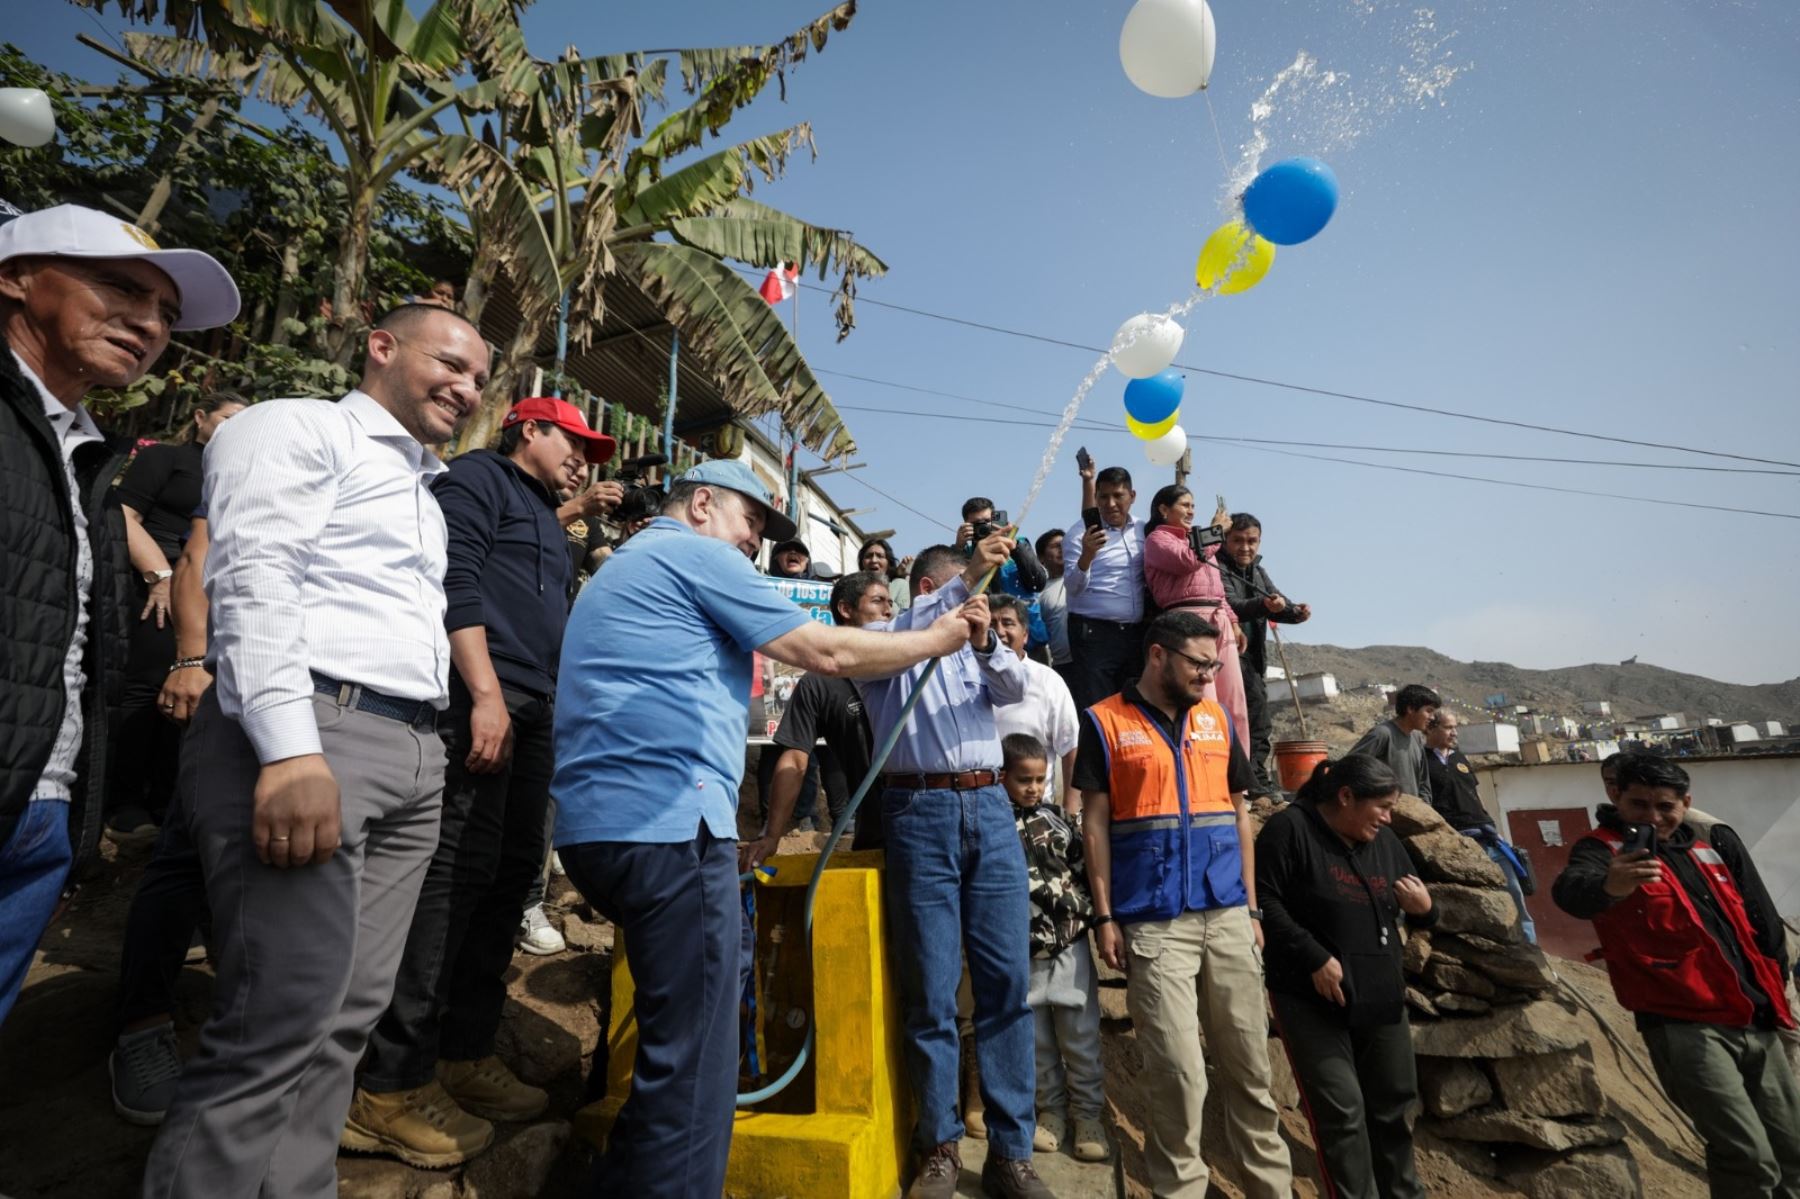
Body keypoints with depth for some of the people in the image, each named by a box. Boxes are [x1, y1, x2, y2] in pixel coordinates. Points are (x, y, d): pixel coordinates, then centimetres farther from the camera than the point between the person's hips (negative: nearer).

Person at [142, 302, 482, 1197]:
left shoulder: (422, 488, 27)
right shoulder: (298, 427, 2)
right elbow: (254, 578, -12)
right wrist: (291, 748, -23)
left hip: (413, 754, 8)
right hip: (308, 734, -8)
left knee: (344, 1019, 8)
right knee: (280, 1024, -8)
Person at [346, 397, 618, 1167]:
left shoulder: (547, 521, 28)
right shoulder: (478, 478, 2)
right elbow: (455, 583, -13)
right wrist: (486, 694, -20)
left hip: (531, 715, 9)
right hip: (476, 703, -9)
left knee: (512, 874, 9)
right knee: (455, 874, -10)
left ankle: (464, 1054, 21)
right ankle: (392, 1087, 2)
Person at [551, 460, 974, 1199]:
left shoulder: (628, 565, 27)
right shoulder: (696, 553, -3)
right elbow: (824, 652, -8)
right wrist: (935, 640, 5)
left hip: (603, 822, 11)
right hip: (667, 822, -11)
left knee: (678, 1047, 21)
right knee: (693, 1063, -4)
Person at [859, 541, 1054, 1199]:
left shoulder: (978, 645, 19)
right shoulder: (884, 640, 6)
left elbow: (1013, 688, 1)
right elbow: (895, 641, -18)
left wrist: (985, 641, -19)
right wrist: (966, 579, -24)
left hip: (991, 808, 4)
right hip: (921, 813, -4)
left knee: (1008, 983, 4)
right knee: (931, 991, 2)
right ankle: (939, 1146, 18)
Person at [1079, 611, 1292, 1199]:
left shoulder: (1216, 718, 10)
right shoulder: (1105, 722, -3)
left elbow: (1239, 813, 14)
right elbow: (1095, 823, -3)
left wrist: (1252, 906, 10)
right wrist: (1105, 916, -7)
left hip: (1227, 916, 4)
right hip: (1154, 924, -4)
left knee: (1249, 1063, 13)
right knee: (1179, 1072, 0)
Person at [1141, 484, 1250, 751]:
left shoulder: (1196, 539, 28)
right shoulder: (1157, 539, 4)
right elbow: (1189, 560, -15)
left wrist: (1232, 620, 19)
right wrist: (1216, 529, -3)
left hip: (1219, 621, 8)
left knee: (1234, 705, 5)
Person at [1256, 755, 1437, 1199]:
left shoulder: (1385, 841, 9)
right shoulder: (1289, 829, -14)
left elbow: (1412, 909, 20)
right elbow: (1262, 900, -19)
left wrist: (1424, 908, -4)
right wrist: (1314, 957, -22)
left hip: (1380, 997, 7)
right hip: (1313, 1001, -7)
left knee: (1394, 1104, 17)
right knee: (1341, 1111, -6)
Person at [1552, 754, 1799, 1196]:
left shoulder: (1715, 842, 9)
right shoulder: (1604, 847, -11)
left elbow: (1760, 915, 22)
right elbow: (1571, 889, -34)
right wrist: (1608, 885, -55)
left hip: (1758, 1022, 7)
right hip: (1684, 1025, -6)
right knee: (1749, 1159, -12)